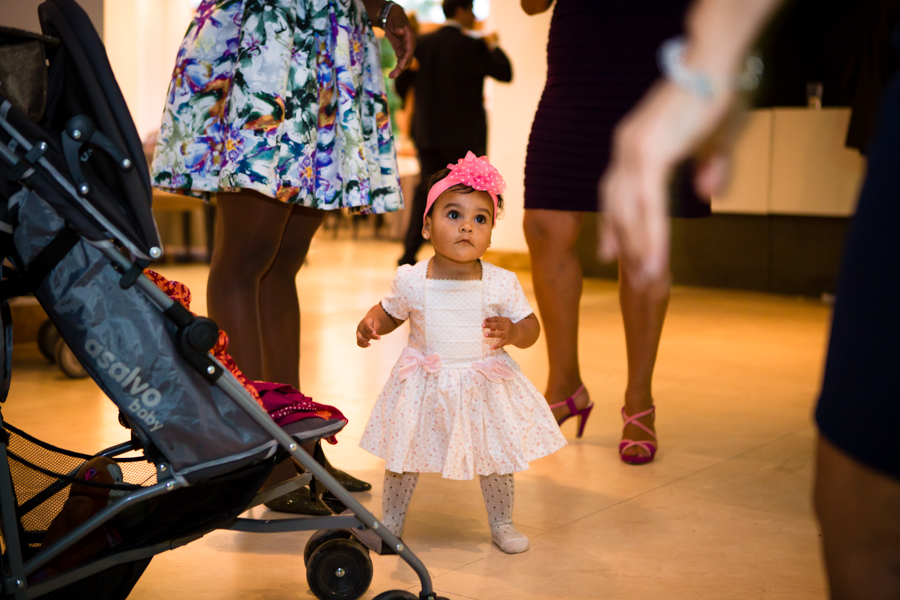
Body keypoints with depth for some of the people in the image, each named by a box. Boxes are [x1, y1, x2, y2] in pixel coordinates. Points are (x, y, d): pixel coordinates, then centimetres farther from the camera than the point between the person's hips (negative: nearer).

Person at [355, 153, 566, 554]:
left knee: (496, 457, 10)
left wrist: (513, 332, -24)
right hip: (424, 387, 0)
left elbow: (530, 327, -3)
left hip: (484, 387, 0)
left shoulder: (501, 284, -12)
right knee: (403, 455, 10)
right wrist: (370, 322, -14)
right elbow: (390, 312, 7)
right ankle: (390, 523, 31)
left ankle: (501, 524, 33)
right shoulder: (411, 281, -11)